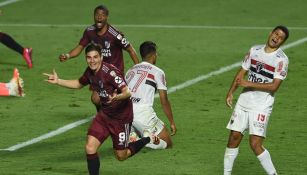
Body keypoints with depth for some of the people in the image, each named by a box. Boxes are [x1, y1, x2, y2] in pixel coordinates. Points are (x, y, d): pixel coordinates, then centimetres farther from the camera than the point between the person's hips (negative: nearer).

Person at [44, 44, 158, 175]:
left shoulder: (110, 72, -26)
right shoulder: (90, 72, -4)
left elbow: (127, 92, -32)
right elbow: (79, 84, 18)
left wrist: (117, 97, -53)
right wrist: (58, 81, 11)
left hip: (121, 116, -6)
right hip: (104, 114, 6)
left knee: (121, 156, 9)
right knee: (90, 148, -12)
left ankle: (149, 139, 33)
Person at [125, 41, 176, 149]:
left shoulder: (130, 71, 22)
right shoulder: (158, 72, 5)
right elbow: (164, 101, 4)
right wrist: (172, 123, 13)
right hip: (143, 111, -6)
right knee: (167, 143, 6)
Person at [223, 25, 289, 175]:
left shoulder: (281, 59, -9)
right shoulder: (255, 50, 8)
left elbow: (274, 86, -16)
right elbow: (242, 73, 15)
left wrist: (248, 84, -16)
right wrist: (230, 93, 4)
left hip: (262, 106, -5)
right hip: (244, 101, 5)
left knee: (255, 144, -12)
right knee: (234, 138, 5)